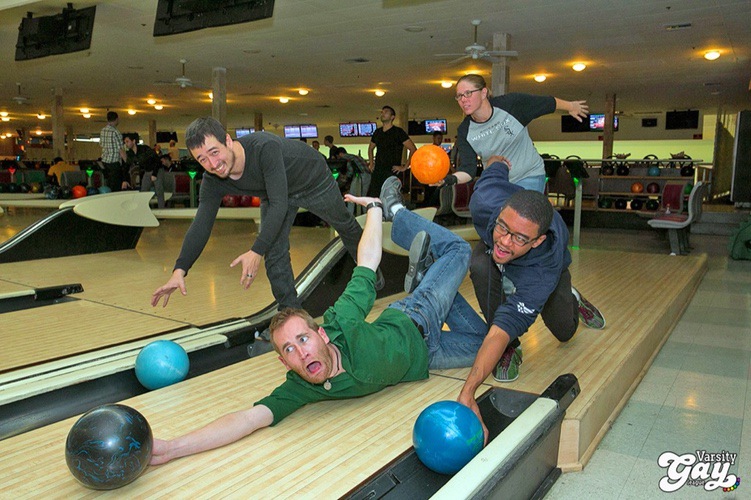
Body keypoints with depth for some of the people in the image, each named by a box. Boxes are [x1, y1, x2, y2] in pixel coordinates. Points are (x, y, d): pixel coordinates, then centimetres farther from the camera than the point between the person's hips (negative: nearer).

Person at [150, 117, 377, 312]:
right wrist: (180, 270, -38)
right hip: (273, 193, 4)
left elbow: (279, 204, -49)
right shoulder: (212, 182, -27)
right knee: (274, 255, -5)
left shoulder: (265, 147, -47)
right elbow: (201, 226, -25)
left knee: (345, 226, 18)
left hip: (313, 180, -4)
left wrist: (256, 251, -55)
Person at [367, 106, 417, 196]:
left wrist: (404, 167, -11)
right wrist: (371, 163, 19)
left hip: (392, 172, -6)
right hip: (377, 171, 6)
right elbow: (370, 148, 32)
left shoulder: (398, 132, -3)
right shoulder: (377, 132, 14)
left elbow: (413, 150, -8)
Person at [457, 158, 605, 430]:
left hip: (544, 267, -1)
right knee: (480, 266, -35)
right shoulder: (487, 202, -45)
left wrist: (468, 391, -66)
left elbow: (504, 326, -57)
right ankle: (510, 349, -12)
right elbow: (496, 167, -21)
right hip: (489, 249, 2)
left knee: (564, 332, 9)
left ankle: (571, 299, 47)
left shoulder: (544, 271, -49)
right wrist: (498, 163, 5)